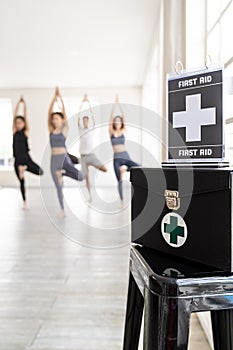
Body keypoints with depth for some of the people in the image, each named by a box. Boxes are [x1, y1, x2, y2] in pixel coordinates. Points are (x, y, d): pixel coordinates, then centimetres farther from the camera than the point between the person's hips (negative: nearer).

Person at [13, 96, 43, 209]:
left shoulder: (26, 132, 3)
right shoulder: (14, 132, 8)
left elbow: (25, 117, 0)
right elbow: (14, 116, 3)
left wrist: (24, 105, -1)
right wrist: (18, 104, 1)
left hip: (26, 158, -1)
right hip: (17, 159, 1)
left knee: (40, 172, -18)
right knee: (22, 182, 8)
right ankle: (24, 202, 16)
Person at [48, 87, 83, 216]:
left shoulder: (64, 129, 2)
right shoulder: (51, 130, 7)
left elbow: (64, 113, -5)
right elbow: (49, 113, 0)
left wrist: (60, 98, -8)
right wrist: (54, 98, -4)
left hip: (64, 158, -2)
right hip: (54, 160, 2)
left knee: (80, 177, -20)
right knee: (59, 187, 5)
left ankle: (64, 172, 10)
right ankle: (62, 210, 19)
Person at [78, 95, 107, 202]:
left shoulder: (92, 129, 3)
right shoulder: (80, 129, 5)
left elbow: (92, 115, -4)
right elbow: (78, 117, -5)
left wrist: (88, 103, -7)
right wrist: (82, 103, -8)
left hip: (91, 155, -1)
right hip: (83, 156, 1)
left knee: (104, 169, -19)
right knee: (86, 177, 2)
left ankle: (93, 166, 11)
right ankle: (90, 196, 12)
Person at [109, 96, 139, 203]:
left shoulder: (123, 131, 7)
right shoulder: (111, 132, 4)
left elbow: (123, 117, -1)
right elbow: (111, 118, -6)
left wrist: (119, 105, -6)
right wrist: (114, 105, -10)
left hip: (126, 156, 2)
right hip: (117, 158, -2)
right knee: (120, 181, -2)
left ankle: (125, 168, 0)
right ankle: (122, 201, 7)